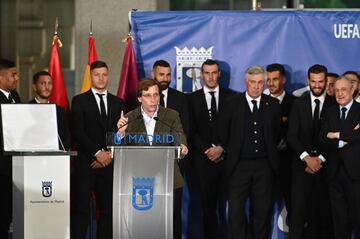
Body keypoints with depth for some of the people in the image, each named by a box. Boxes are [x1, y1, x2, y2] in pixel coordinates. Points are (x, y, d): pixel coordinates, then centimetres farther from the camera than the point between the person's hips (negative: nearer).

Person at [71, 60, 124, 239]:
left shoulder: (117, 103, 14)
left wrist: (109, 155, -5)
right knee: (82, 209, -5)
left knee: (108, 209, 2)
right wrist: (98, 152, -13)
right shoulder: (79, 101, 3)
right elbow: (78, 132, -6)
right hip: (86, 164, -3)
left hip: (109, 164, 3)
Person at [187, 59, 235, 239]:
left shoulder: (231, 97, 6)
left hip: (227, 157, -1)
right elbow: (192, 130, 2)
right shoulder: (193, 98, 7)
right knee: (208, 204, 4)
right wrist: (207, 150, -8)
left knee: (227, 202, -6)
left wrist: (221, 148, -8)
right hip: (204, 159, 1)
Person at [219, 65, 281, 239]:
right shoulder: (232, 104, -1)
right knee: (236, 211, -5)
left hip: (264, 165, 2)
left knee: (262, 210, 7)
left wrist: (269, 151, 12)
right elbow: (223, 134, 5)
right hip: (239, 165, -2)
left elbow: (278, 133, 13)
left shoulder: (273, 104, 5)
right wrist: (231, 153, 7)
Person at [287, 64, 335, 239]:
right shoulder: (299, 104, 6)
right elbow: (292, 136, 1)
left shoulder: (334, 105, 2)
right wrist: (307, 157, -11)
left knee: (324, 209, 1)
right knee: (298, 209, -5)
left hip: (325, 165, 0)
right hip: (302, 165, 0)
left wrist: (320, 159, -10)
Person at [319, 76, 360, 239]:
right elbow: (323, 141, 0)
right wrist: (346, 138, -13)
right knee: (339, 218, 10)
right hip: (335, 172, 4)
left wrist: (337, 135, -11)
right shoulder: (330, 113, 11)